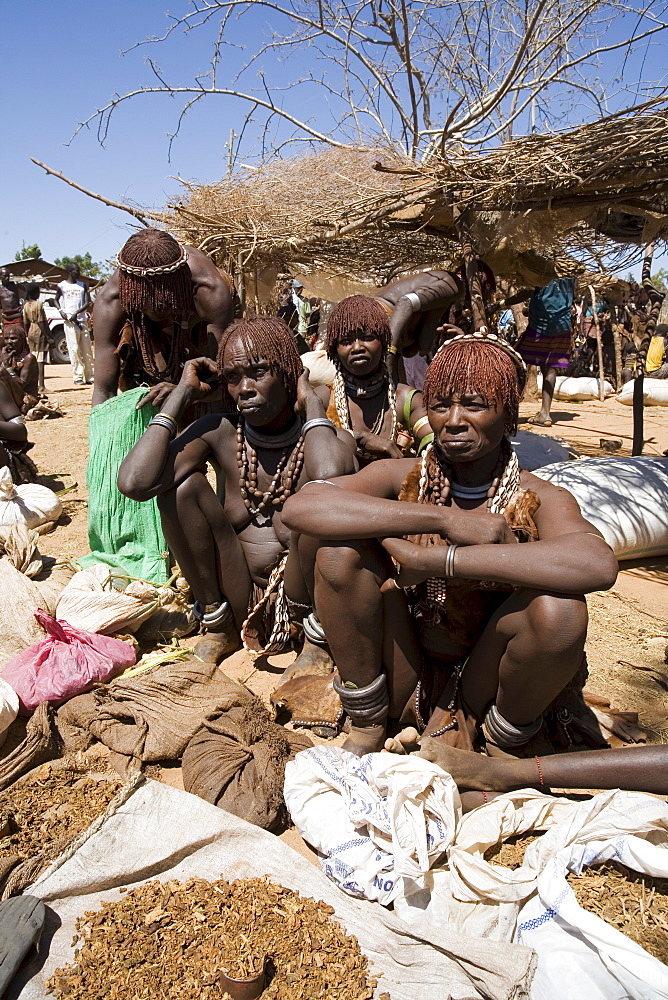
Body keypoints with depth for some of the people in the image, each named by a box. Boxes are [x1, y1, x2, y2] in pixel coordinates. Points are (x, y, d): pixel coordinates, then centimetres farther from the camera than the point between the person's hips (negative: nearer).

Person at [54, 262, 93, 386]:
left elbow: (87, 302, 2)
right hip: (69, 321, -3)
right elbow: (56, 300, 17)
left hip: (82, 320, 3)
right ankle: (77, 377, -2)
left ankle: (89, 377, 6)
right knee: (74, 349, -6)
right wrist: (61, 311, -3)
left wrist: (76, 313, -11)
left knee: (87, 349, 1)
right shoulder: (62, 286, 4)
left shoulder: (83, 285, 10)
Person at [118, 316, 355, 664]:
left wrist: (310, 400, -21)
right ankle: (222, 625, 0)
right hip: (237, 593, 3)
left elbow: (330, 475, -40)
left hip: (302, 592, -2)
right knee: (183, 483, -16)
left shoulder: (328, 437, -11)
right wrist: (182, 395, -14)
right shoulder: (219, 433, -6)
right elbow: (135, 483, -22)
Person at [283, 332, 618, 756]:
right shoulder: (402, 478, -9)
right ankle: (367, 723, -2)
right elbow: (300, 506, -27)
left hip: (485, 691, -1)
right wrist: (443, 519, -32)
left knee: (558, 607, -31)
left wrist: (430, 559, -38)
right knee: (341, 547, -21)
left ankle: (506, 739, 1)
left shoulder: (540, 501, -14)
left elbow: (599, 565, -37)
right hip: (402, 684, 1)